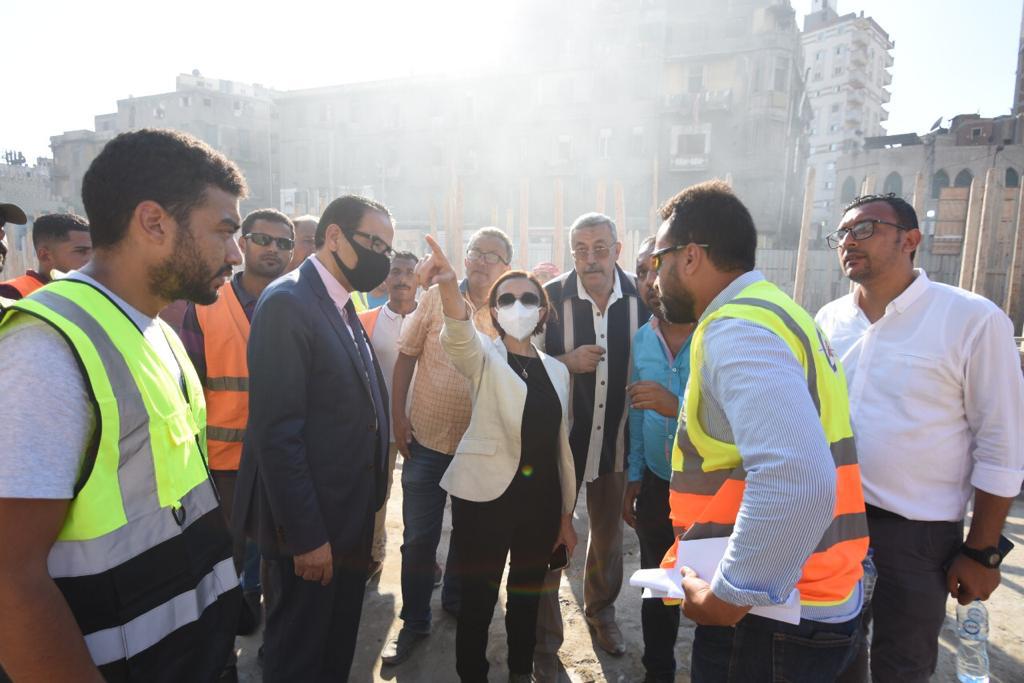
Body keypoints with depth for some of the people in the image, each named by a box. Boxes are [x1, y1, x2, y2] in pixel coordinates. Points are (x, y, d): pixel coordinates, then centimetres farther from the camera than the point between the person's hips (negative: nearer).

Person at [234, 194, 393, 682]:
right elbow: (278, 432, -23)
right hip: (310, 526, -8)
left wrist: (368, 508, 11)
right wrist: (305, 536, -21)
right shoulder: (288, 302, -18)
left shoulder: (344, 306, 9)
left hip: (349, 517, 8)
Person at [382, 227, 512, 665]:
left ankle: (457, 600, 43)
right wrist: (398, 415, -5)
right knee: (419, 537, 7)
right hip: (427, 439, -1)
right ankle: (414, 622, 26)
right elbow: (406, 356, -2)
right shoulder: (437, 298, -6)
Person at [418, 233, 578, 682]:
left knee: (527, 598, 18)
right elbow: (459, 334, -28)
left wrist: (567, 513, 12)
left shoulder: (556, 370, 8)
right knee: (477, 599, 6)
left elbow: (560, 442, 12)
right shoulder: (483, 356, -3)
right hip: (484, 495, -4)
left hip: (541, 499, 4)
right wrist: (449, 287, -50)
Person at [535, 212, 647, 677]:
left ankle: (601, 611, 48)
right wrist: (567, 362, -21)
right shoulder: (551, 296, -12)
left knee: (609, 534, 22)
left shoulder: (640, 298, -6)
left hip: (616, 439, 3)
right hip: (560, 438, -2)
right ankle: (545, 638, 29)